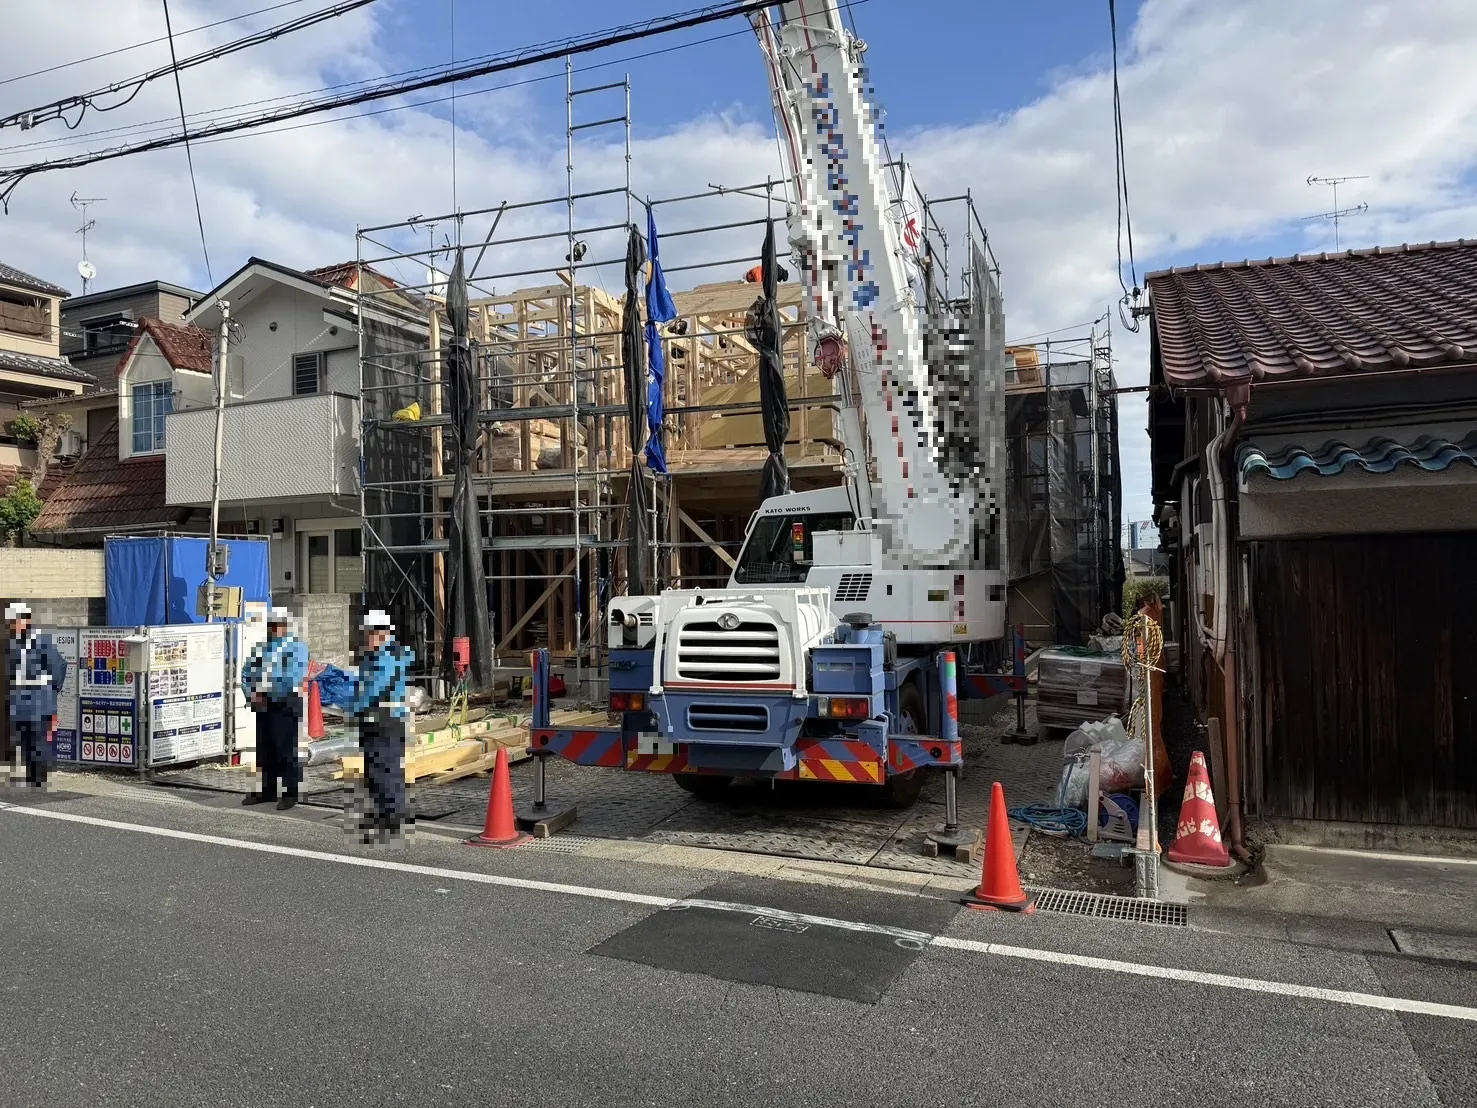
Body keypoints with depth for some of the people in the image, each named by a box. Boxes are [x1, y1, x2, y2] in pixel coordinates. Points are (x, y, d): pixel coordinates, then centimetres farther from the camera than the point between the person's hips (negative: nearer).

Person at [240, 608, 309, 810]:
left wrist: (266, 694, -14)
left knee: (286, 750, -5)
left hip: (284, 705, -6)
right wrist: (251, 694, -1)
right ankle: (267, 791, 21)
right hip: (262, 705, 6)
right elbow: (246, 672, 17)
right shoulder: (262, 647, 16)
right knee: (264, 749, 11)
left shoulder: (296, 647, -4)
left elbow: (295, 678, -16)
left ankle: (291, 793, 1)